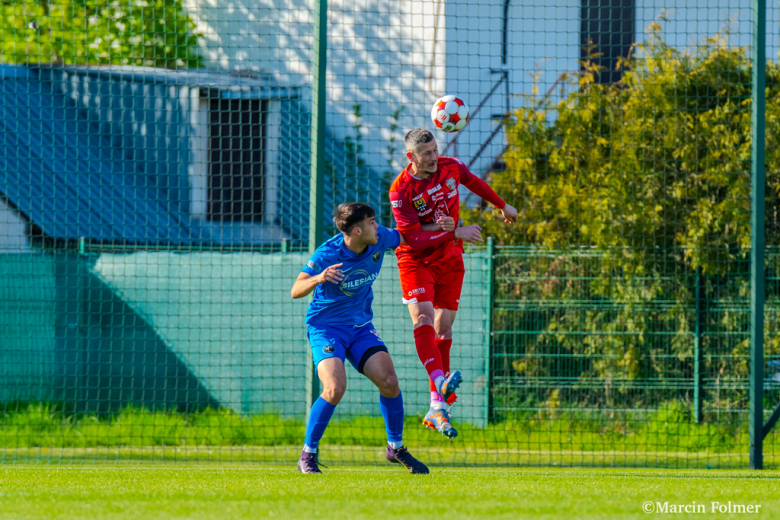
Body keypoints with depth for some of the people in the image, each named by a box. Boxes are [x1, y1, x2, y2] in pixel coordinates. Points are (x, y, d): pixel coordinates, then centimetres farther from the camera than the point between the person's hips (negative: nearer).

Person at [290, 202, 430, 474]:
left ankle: (396, 448, 13)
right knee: (335, 388, -24)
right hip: (326, 326, -5)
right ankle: (308, 456, -8)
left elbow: (405, 237, 16)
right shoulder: (326, 255, -22)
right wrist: (318, 278, -47)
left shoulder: (379, 239, -6)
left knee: (389, 381, -10)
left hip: (361, 326, 5)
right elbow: (295, 291, -26)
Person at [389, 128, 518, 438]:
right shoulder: (400, 190, -19)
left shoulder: (450, 167, -4)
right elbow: (413, 237, -24)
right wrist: (456, 233, -31)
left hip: (449, 260, 4)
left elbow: (473, 181, 19)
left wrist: (502, 206, 32)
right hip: (415, 261, -4)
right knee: (423, 320, -25)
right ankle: (441, 383, -42)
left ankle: (436, 410, 1)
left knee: (443, 329, 0)